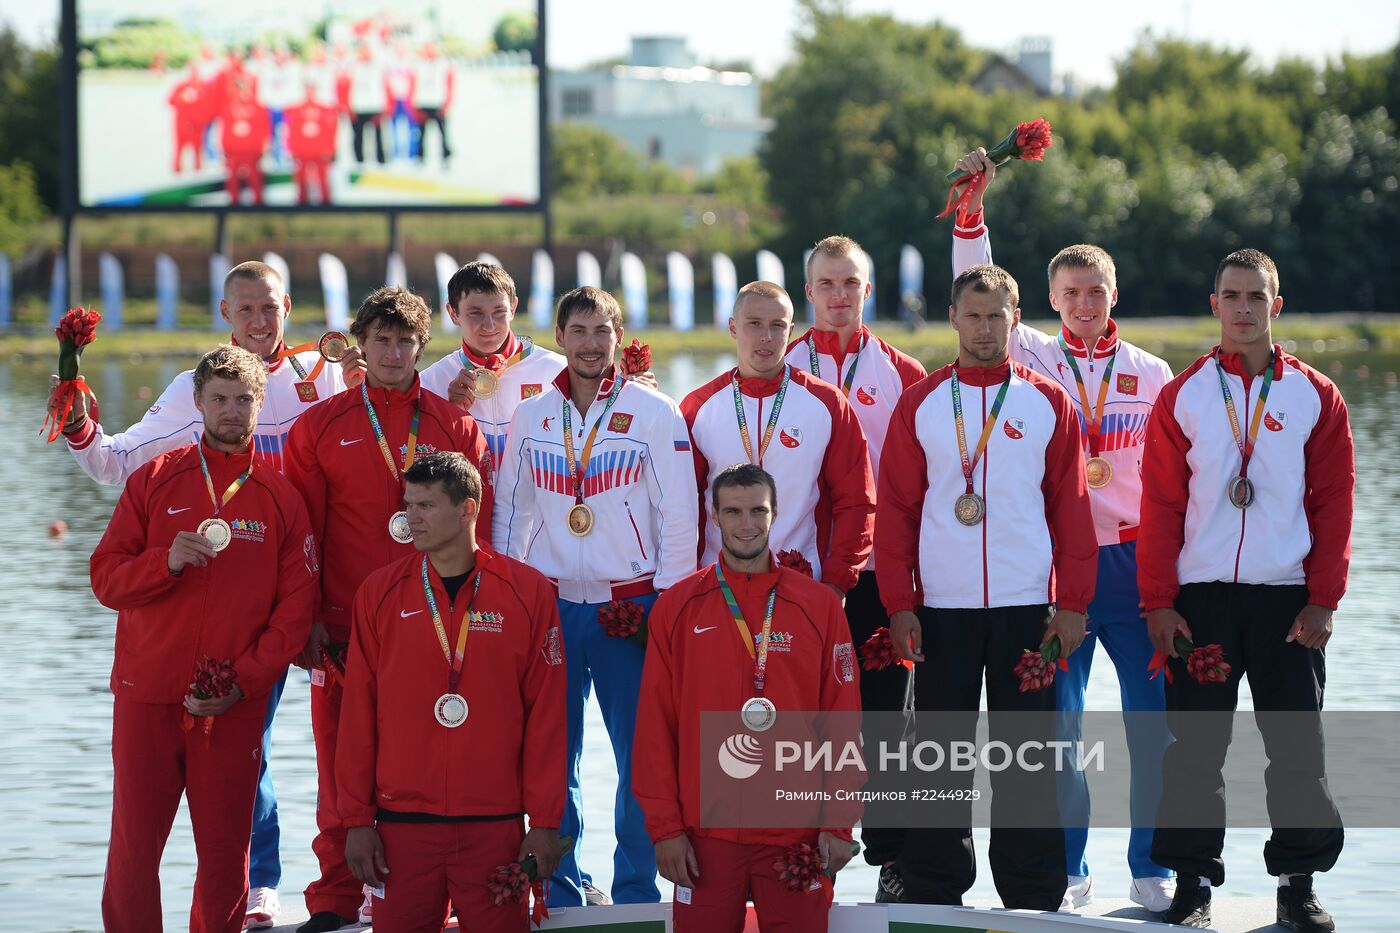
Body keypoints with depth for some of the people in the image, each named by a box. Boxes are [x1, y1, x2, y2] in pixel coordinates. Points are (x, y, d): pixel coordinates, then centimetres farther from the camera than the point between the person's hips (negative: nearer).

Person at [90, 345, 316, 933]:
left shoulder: (280, 498, 6)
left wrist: (245, 680, -9)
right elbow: (106, 577, 4)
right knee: (134, 847, -1)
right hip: (147, 698, 0)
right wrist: (167, 562, -16)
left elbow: (296, 608, 2)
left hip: (235, 708, 0)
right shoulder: (155, 481, 7)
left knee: (225, 852, 1)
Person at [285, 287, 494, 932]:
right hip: (344, 630, 0)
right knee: (342, 764, 1)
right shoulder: (320, 427, 6)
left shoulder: (456, 429, 8)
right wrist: (307, 617, -2)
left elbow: (477, 529, 8)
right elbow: (302, 531, 5)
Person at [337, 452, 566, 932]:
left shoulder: (527, 592, 1)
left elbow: (546, 716, 1)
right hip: (401, 824, 1)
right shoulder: (380, 593, 4)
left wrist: (545, 821, -2)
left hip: (496, 825, -1)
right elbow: (358, 713, 4)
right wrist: (357, 819, 1)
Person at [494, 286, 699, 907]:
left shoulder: (656, 414, 0)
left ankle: (636, 894, 4)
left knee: (641, 756, -3)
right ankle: (561, 893, 12)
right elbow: (510, 512, 14)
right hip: (548, 606, 3)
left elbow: (678, 516, -1)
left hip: (631, 605, -3)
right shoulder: (530, 418, 9)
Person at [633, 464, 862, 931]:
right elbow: (656, 726, 2)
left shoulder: (819, 605, 5)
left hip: (798, 835, 0)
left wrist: (839, 822, -1)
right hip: (706, 835, 0)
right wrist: (664, 825, -3)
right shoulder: (677, 607, 4)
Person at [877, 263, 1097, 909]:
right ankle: (931, 896, 11)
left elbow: (1071, 508, 4)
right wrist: (899, 604, -3)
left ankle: (1033, 898, 8)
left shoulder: (1048, 403, 5)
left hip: (1027, 608, 0)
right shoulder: (920, 405, 5)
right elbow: (895, 508, 4)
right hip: (941, 608, 0)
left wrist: (1072, 602, -2)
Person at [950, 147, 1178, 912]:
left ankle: (1153, 869, 11)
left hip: (1133, 559, 1)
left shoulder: (1152, 375, 9)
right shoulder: (1032, 359, 6)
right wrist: (971, 209, -15)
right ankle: (1067, 872, 11)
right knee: (1056, 721, 1)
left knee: (1154, 718, 1)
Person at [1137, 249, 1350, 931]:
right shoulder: (1183, 396, 4)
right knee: (1195, 749, 2)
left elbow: (1333, 502, 3)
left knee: (1298, 747, 3)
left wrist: (1323, 600, -4)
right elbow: (1160, 504, 2)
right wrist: (1158, 602, -4)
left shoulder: (1315, 396, 4)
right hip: (1201, 595, 0)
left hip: (1288, 597, 0)